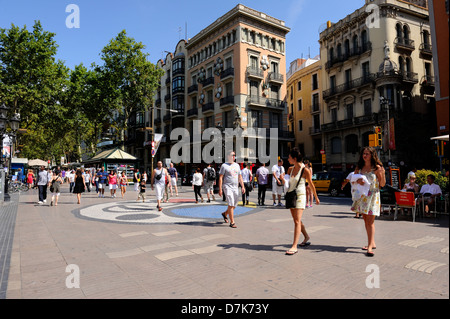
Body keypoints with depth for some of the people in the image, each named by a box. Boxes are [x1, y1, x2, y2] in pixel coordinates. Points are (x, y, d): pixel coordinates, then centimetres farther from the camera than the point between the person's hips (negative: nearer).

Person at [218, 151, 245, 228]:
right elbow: (220, 177, -6)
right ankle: (232, 222, -5)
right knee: (231, 204, -11)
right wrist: (220, 189, -13)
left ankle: (225, 214, 36)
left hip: (235, 188, 6)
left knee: (234, 205, 11)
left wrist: (243, 186, 9)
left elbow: (240, 177, 19)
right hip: (227, 187, -6)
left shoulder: (237, 165, 16)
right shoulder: (224, 165, -2)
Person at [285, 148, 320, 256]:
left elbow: (311, 184, -2)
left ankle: (294, 246, -12)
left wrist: (316, 198, 5)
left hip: (300, 196, -7)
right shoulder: (291, 169, 8)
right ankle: (307, 237, 37)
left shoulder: (305, 170, -11)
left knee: (297, 221, -12)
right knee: (296, 220, 16)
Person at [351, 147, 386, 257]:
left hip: (373, 196, -5)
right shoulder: (359, 167, 8)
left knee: (370, 221, -10)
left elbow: (382, 184, -4)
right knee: (366, 221, 12)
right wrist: (357, 181, -10)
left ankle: (370, 246, -10)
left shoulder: (377, 168, -4)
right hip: (362, 196, 5)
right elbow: (353, 179, 12)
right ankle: (372, 243, 25)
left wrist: (382, 174, -21)